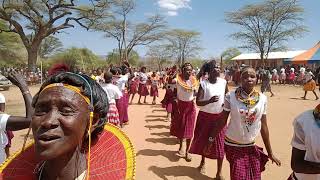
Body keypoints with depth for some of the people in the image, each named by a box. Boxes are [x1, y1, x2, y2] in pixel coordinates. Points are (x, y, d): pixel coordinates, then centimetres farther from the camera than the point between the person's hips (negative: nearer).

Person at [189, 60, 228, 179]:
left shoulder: (223, 82, -3)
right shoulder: (203, 84, -12)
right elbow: (198, 102, -15)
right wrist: (209, 101, -33)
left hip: (219, 117, 2)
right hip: (205, 116, -1)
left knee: (220, 144, 1)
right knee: (203, 140, 15)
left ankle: (219, 173, 15)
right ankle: (203, 162, 43)